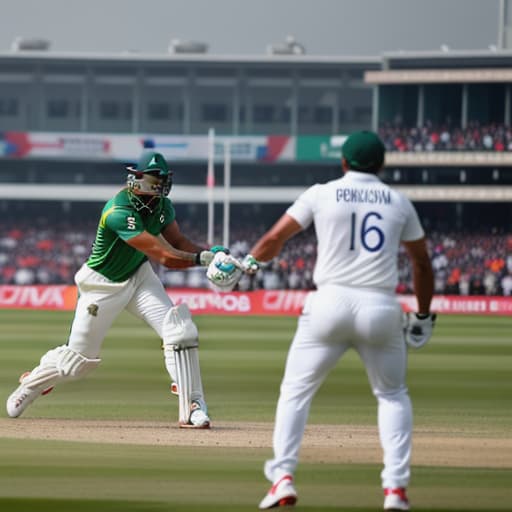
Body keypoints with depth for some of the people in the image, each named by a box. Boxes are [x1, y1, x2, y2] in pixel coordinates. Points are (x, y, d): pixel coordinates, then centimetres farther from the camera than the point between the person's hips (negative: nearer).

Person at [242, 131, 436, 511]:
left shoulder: (322, 194, 5)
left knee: (295, 391, 12)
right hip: (382, 308, 2)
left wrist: (249, 262, 28)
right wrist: (424, 315, 30)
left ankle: (283, 477, -2)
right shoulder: (399, 202, 11)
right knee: (393, 396, 20)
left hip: (331, 304, -1)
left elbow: (274, 239, 7)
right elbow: (422, 262, 18)